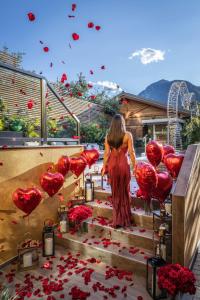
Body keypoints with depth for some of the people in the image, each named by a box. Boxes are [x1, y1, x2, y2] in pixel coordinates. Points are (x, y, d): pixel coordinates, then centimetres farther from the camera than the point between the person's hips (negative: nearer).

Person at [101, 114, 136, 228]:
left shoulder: (108, 136, 1)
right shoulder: (128, 135, -8)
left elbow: (106, 153, 1)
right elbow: (131, 152, -9)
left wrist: (104, 167, 9)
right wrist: (135, 166, -1)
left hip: (112, 164, 3)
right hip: (123, 164, -3)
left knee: (115, 192, 15)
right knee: (124, 191, 11)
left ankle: (117, 219, 25)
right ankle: (125, 220, 22)